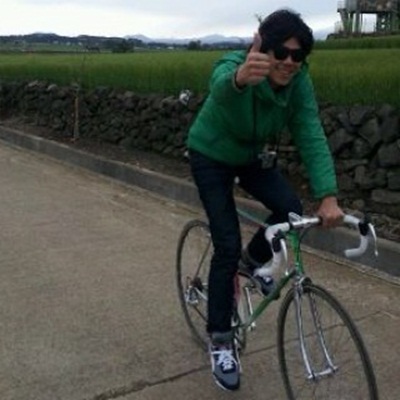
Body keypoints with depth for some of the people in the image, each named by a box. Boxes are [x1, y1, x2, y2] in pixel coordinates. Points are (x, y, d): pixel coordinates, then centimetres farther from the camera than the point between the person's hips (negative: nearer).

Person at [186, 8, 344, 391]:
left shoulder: (298, 81, -20)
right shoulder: (233, 66, -33)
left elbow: (311, 137, -28)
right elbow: (221, 87, -57)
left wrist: (327, 196, -41)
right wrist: (240, 78, -82)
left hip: (254, 156, 5)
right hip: (212, 156, -4)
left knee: (291, 210, -19)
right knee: (227, 246, -11)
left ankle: (254, 258, 13)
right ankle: (220, 340, 4)